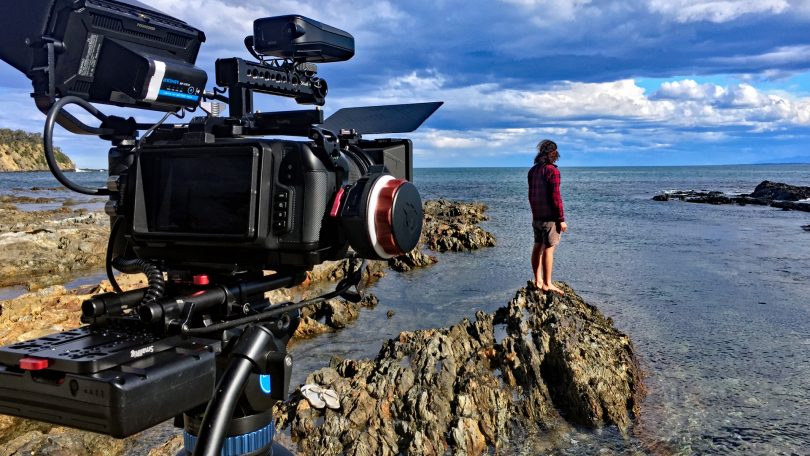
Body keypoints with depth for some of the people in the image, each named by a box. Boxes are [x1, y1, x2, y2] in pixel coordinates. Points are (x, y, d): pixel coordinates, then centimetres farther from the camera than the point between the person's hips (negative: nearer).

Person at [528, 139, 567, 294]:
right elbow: (555, 197, -17)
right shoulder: (552, 170, -15)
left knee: (538, 247, 12)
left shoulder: (533, 170, 8)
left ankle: (538, 281, 19)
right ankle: (547, 284, 1)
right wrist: (561, 219, -13)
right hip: (550, 217, -8)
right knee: (548, 249, -3)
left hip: (536, 216, 8)